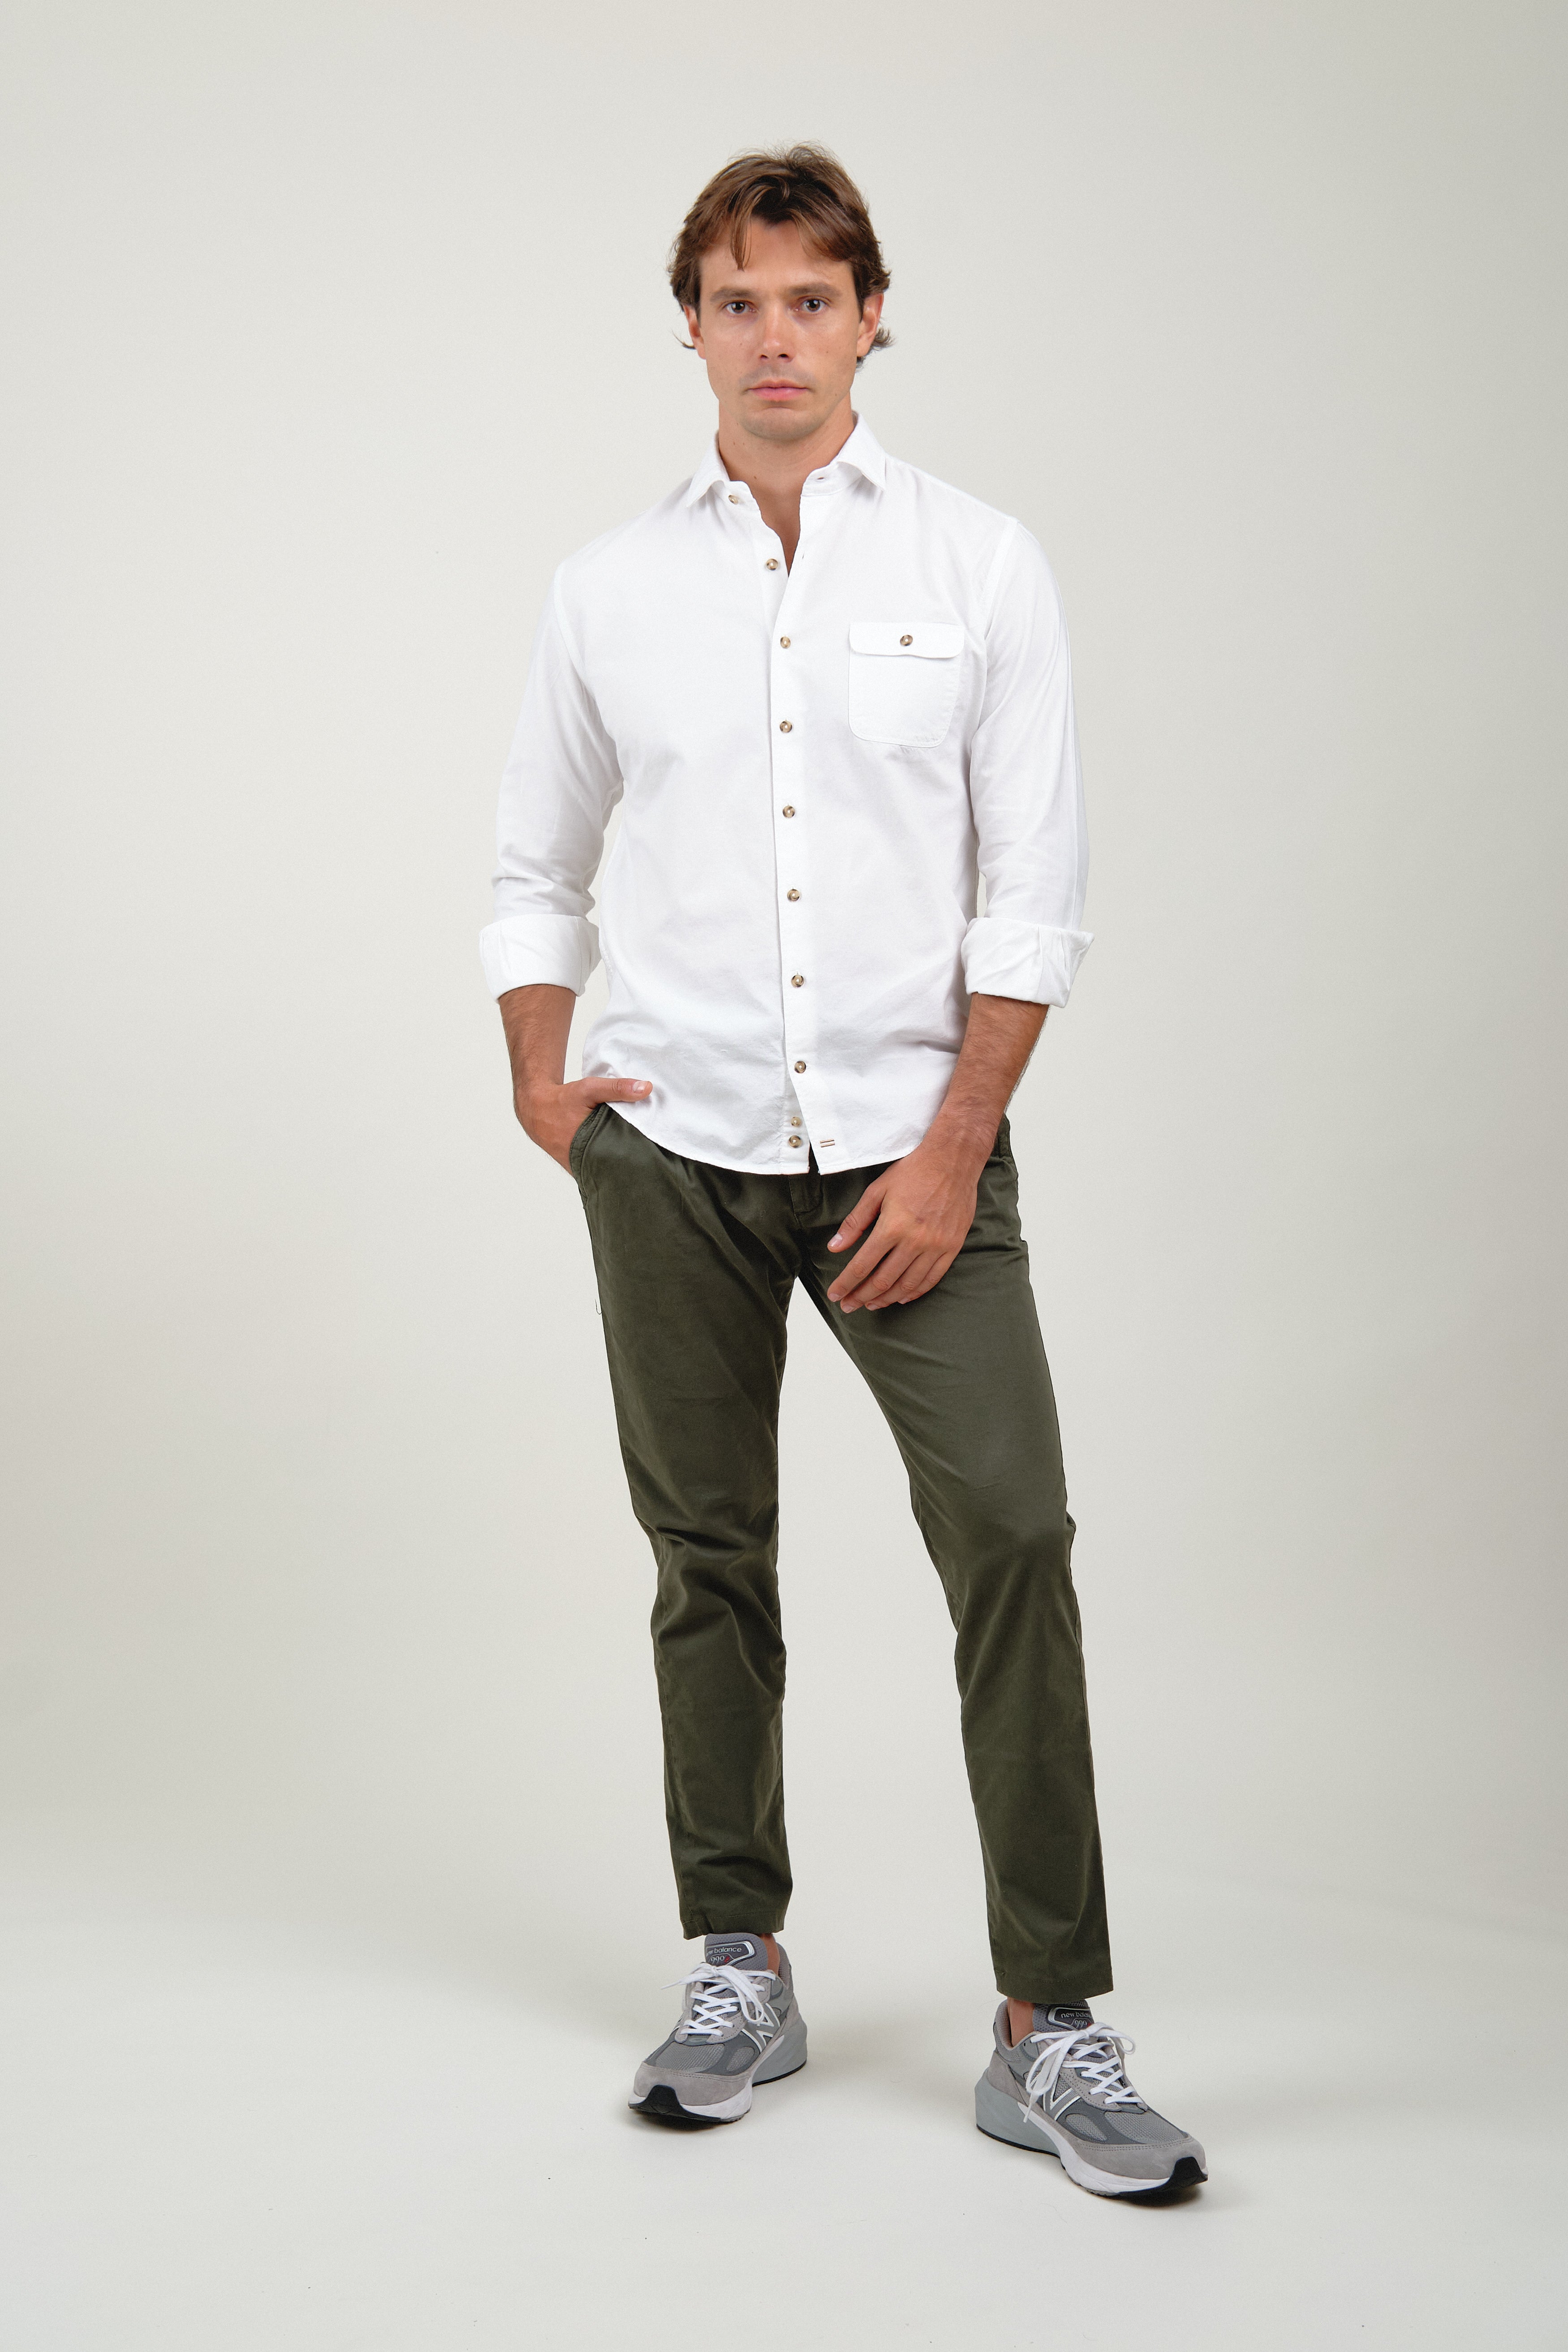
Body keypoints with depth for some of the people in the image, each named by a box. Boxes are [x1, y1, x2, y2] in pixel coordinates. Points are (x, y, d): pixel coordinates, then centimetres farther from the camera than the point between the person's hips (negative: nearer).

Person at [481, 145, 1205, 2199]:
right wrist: (538, 1081, 4)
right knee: (711, 1563, 8)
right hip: (674, 1145, 2)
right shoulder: (612, 590, 7)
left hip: (911, 1142, -2)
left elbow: (1036, 895, -1)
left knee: (1012, 1535, -10)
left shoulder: (982, 567, 2)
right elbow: (536, 868, 18)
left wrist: (953, 1153, -8)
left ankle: (1051, 2024, -3)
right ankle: (739, 1968, 22)